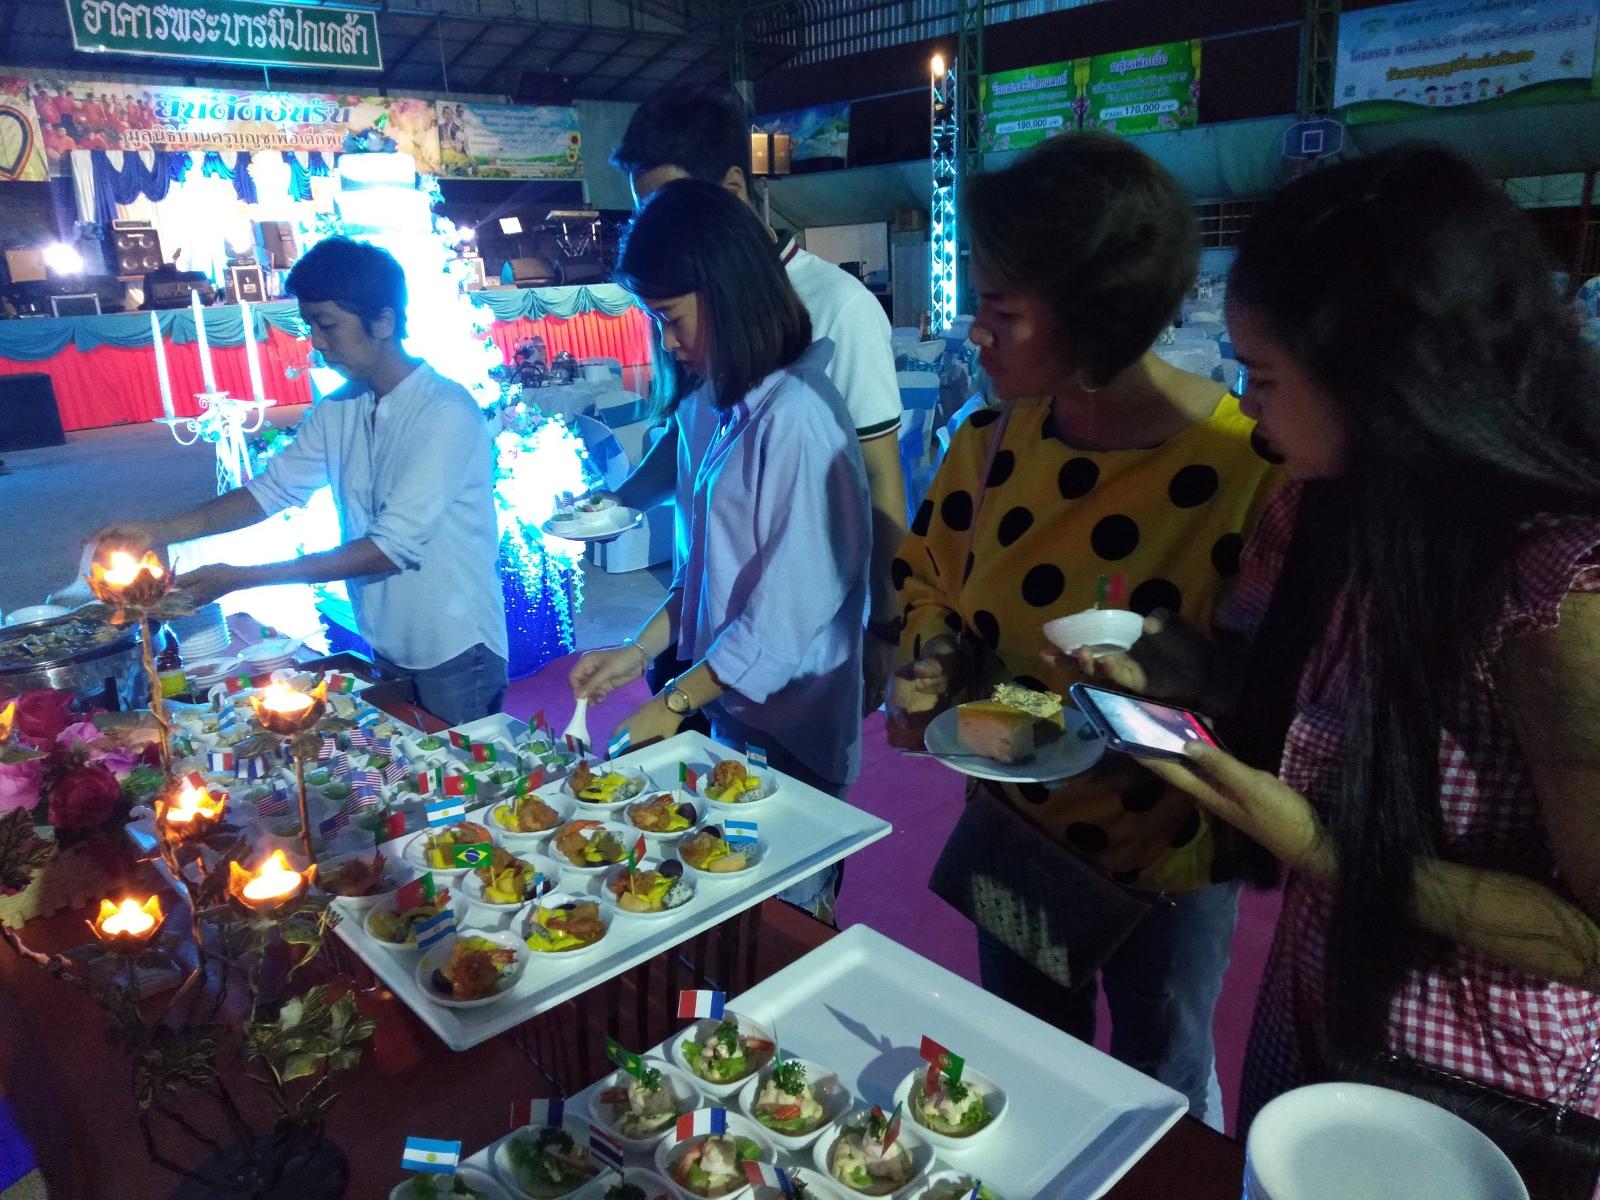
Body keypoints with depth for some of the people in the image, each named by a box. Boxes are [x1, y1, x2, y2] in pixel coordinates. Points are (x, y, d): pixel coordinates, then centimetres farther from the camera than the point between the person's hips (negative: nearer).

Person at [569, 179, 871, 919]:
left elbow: (793, 605, -20)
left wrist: (676, 703, -11)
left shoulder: (795, 415, -20)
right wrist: (639, 652, 5)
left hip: (786, 729, -7)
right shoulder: (710, 406, 3)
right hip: (727, 707, 7)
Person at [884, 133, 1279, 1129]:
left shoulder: (1249, 468, -25)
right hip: (1013, 831, 5)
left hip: (1168, 854, -4)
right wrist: (935, 661, -12)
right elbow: (929, 578, 6)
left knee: (1165, 1091, 24)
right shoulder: (999, 440, -9)